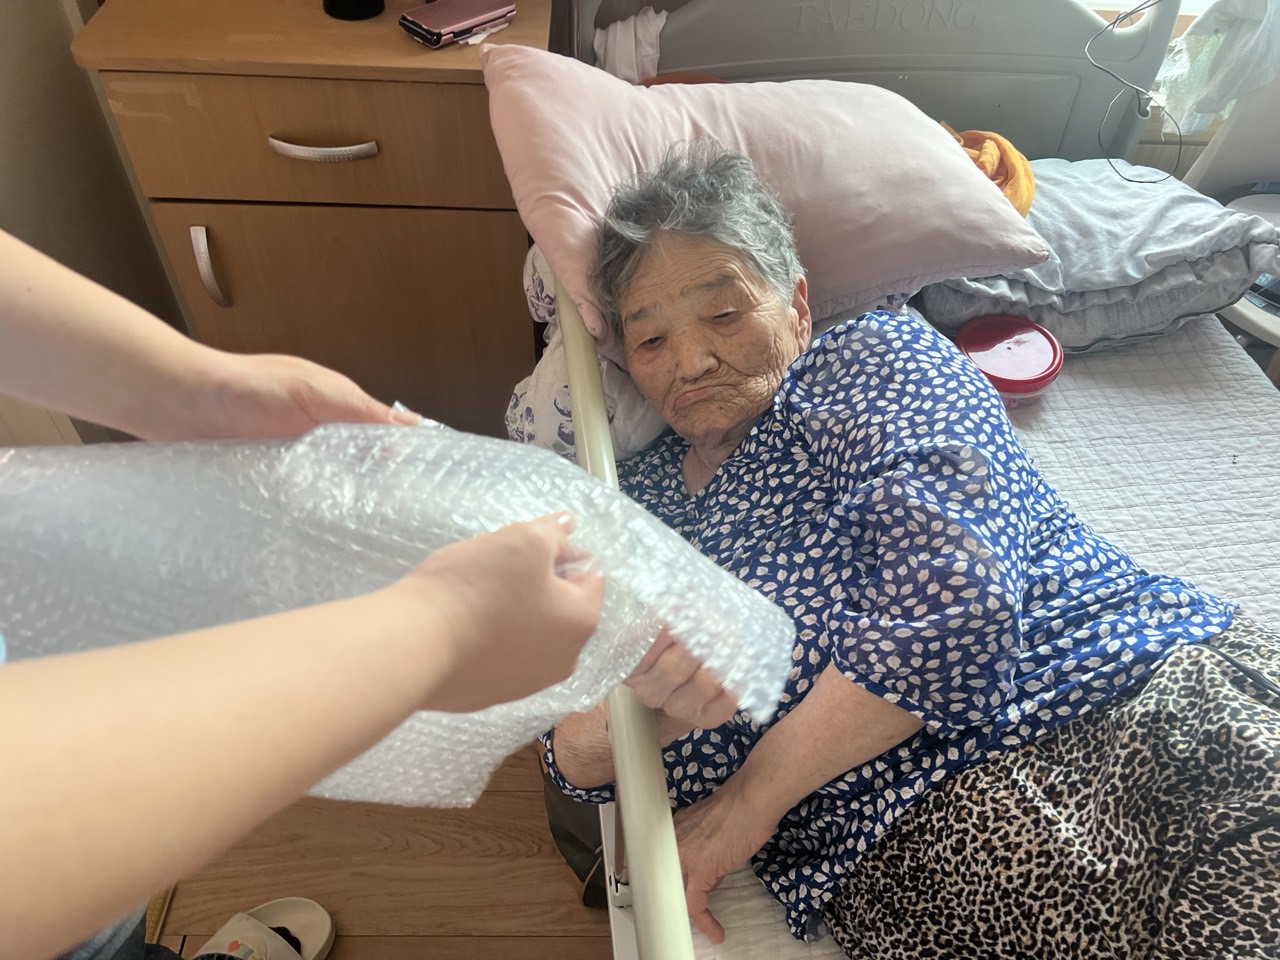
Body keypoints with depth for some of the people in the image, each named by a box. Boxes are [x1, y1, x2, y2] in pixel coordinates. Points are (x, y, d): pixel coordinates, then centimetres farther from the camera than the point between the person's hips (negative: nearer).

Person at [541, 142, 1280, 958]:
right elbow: (576, 762, 12)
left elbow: (949, 592, -14)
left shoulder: (876, 360, 4)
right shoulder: (638, 501, 14)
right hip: (910, 841, 1)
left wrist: (751, 796, -8)